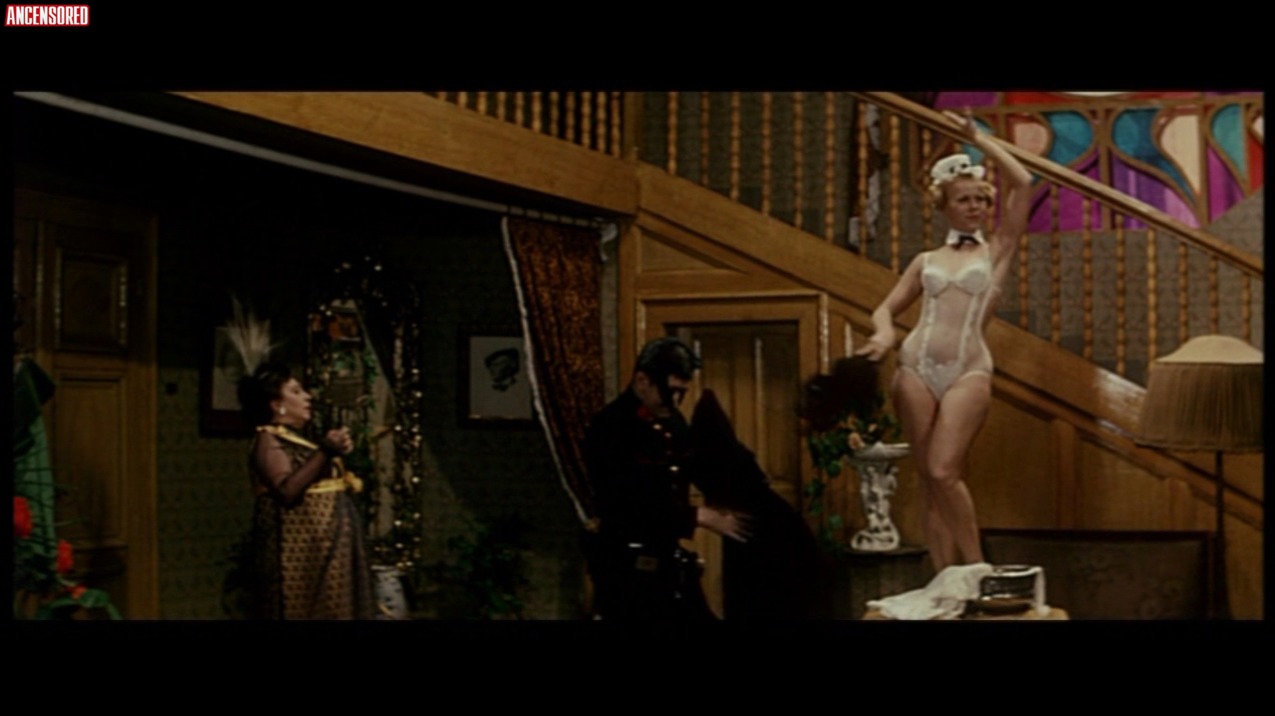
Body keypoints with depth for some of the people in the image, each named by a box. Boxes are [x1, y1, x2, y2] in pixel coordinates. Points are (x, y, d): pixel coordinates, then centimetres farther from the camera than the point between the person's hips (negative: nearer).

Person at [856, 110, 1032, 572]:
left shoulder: (996, 251, 10)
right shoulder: (926, 261, 16)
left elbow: (1022, 183, 2)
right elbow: (887, 308, 15)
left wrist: (977, 138, 9)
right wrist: (884, 333, -8)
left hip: (967, 372, -3)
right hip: (916, 367, 3)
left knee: (943, 472, -17)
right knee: (929, 480, 1)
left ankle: (975, 570, -3)